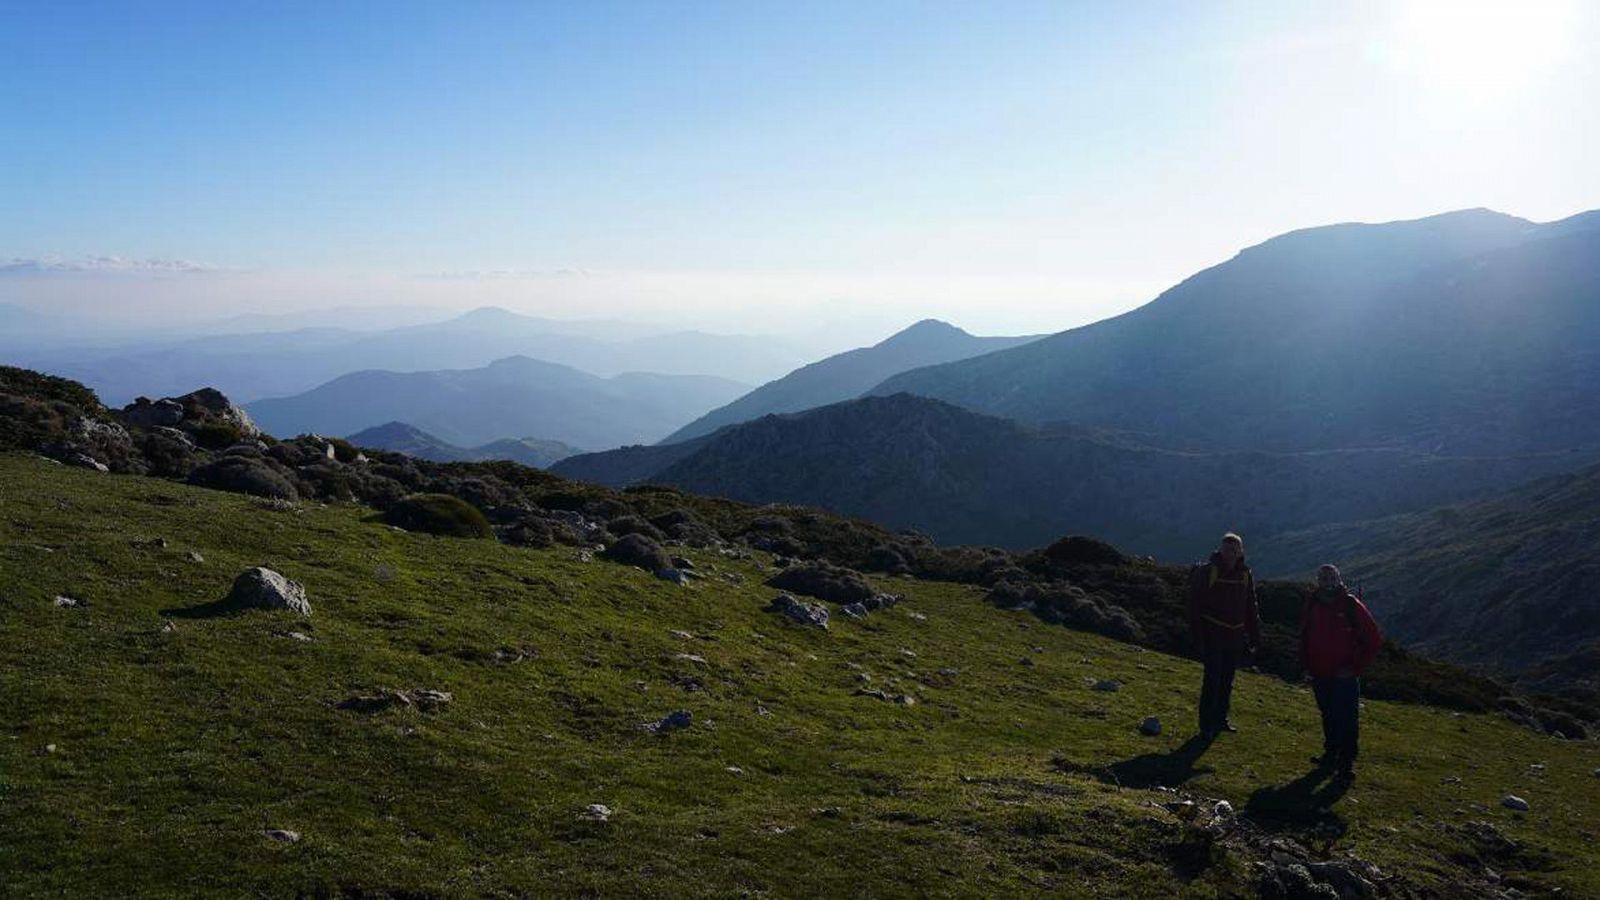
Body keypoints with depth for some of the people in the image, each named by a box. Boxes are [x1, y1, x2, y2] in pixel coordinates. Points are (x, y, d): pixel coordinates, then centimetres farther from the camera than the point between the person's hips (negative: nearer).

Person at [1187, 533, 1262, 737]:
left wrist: (1254, 638, 12)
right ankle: (1207, 724, 2)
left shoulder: (1245, 575, 6)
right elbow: (1195, 607, -10)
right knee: (1213, 680, -7)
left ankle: (1221, 718, 27)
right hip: (1213, 636, -5)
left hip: (1235, 638, 5)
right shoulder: (1207, 572, -9)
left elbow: (1251, 609, 15)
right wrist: (1198, 637, -14)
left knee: (1227, 681, 13)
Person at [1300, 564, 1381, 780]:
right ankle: (1331, 754, 24)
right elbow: (1304, 638, 18)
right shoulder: (1312, 606, 4)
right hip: (1320, 675, 5)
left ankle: (1347, 762, -1)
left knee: (1347, 719, -6)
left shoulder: (1352, 606, -9)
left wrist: (1355, 668, -10)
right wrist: (1306, 665, 10)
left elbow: (1373, 640, -6)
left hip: (1345, 676, -4)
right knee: (1328, 717, 14)